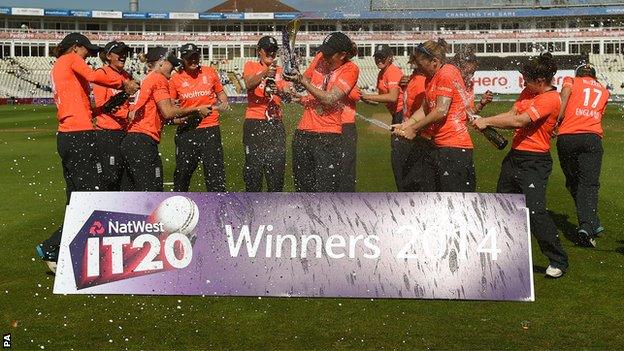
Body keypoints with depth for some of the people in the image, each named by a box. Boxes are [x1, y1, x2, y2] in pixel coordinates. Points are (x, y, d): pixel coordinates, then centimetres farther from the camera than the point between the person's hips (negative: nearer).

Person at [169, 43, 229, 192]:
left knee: (215, 169, 0)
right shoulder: (175, 79, 1)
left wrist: (223, 103, -1)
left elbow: (220, 92, 19)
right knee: (182, 171, 10)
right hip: (186, 130, 0)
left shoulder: (210, 72, 3)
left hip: (210, 129, 0)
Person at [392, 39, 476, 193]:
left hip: (454, 145, -10)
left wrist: (414, 129, -12)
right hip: (438, 145, 11)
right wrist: (405, 125, -1)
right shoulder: (430, 78, 17)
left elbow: (441, 111, -19)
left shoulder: (447, 74, -14)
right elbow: (424, 109, 14)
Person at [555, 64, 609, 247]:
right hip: (592, 138, 1)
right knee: (589, 184, -3)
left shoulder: (571, 81, 17)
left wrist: (556, 122, -9)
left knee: (573, 182, 13)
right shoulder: (603, 91, 27)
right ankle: (587, 225, -21)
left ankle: (592, 224, 12)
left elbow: (565, 94, -4)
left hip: (566, 137, -1)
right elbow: (598, 115, 23)